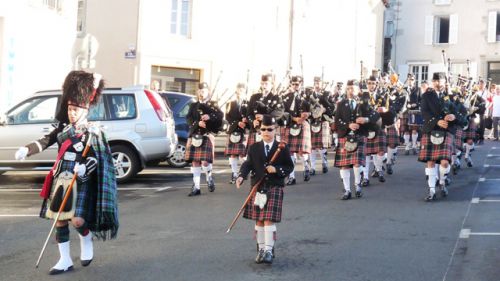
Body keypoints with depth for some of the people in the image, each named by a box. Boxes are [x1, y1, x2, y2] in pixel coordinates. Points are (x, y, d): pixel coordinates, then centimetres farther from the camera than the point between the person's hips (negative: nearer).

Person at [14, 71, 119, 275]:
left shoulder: (93, 133, -6)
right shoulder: (63, 129, 8)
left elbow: (97, 158, -8)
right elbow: (45, 141, 2)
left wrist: (85, 168, -28)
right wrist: (27, 150, -15)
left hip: (81, 183, -5)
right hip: (61, 181, 5)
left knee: (77, 220, -14)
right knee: (60, 220, 6)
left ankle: (87, 243, 21)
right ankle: (65, 260, 16)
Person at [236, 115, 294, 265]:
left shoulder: (282, 148, 2)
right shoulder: (254, 148, 6)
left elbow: (290, 166, 4)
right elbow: (247, 164, -3)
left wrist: (277, 170, -15)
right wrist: (241, 176, -22)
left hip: (275, 188, -3)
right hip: (257, 188, 3)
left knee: (269, 220, -9)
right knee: (258, 220, 9)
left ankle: (269, 250, -3)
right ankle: (261, 249, 20)